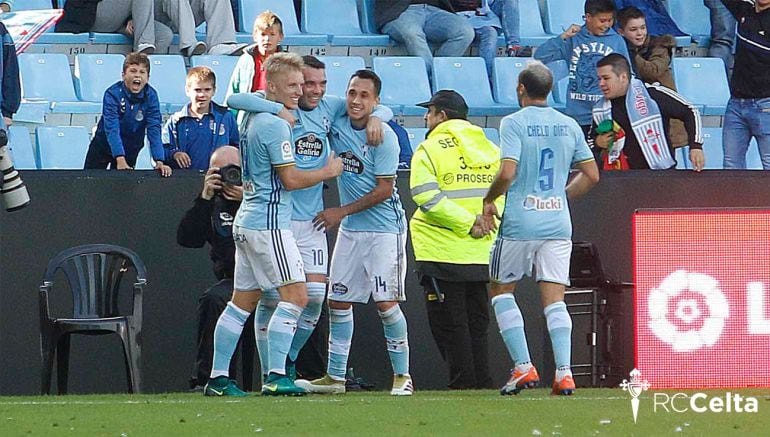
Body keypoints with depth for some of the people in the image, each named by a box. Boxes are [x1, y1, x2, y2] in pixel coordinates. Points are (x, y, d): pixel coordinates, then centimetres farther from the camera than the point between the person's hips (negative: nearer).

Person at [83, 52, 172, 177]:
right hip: (103, 146, -2)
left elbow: (154, 130, -22)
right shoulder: (112, 94, -26)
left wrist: (159, 162, -33)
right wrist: (120, 160, -44)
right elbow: (112, 129, -33)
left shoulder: (150, 96, -18)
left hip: (131, 150, 2)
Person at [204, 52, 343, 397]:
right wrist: (328, 171, -1)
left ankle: (218, 378, 10)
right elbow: (290, 179, -15)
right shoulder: (276, 125, -14)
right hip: (269, 224, -10)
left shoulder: (252, 118, 13)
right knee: (295, 294, -10)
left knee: (242, 301, 11)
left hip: (246, 222, 10)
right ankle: (275, 377, -16)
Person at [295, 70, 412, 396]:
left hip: (384, 227, -7)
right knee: (338, 300, 7)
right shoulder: (336, 126, 1)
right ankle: (335, 376, 15)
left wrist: (341, 211, -12)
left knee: (386, 302, -10)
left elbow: (384, 189, -14)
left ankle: (402, 375, -1)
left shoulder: (383, 136, -15)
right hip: (350, 230, 7)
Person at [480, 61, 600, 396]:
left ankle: (523, 366, 2)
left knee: (501, 290, 12)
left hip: (520, 223, -4)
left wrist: (489, 200, 0)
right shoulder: (569, 125, 8)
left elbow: (507, 173, -17)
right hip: (558, 223, 4)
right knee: (554, 299, 3)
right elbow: (591, 175, 10)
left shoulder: (514, 123, -7)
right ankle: (563, 373, -10)